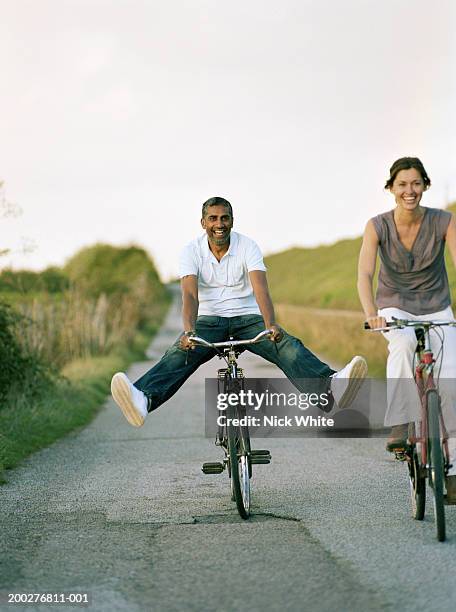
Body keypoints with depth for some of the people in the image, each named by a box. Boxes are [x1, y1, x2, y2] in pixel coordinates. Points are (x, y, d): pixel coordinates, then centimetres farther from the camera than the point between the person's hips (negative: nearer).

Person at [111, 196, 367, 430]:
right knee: (180, 353, -29)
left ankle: (330, 386, -52)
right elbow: (190, 295, -19)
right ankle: (143, 399, -55)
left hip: (248, 318, 0)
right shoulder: (192, 252, -5)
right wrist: (189, 331, -39)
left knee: (288, 346, -28)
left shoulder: (248, 247, -5)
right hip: (209, 321, 0)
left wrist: (270, 325, -39)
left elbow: (261, 289, -20)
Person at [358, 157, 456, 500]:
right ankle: (399, 427, -34)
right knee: (403, 344, -37)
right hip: (395, 309, -1)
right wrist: (371, 314, -42)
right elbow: (365, 274, -23)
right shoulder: (378, 226, -13)